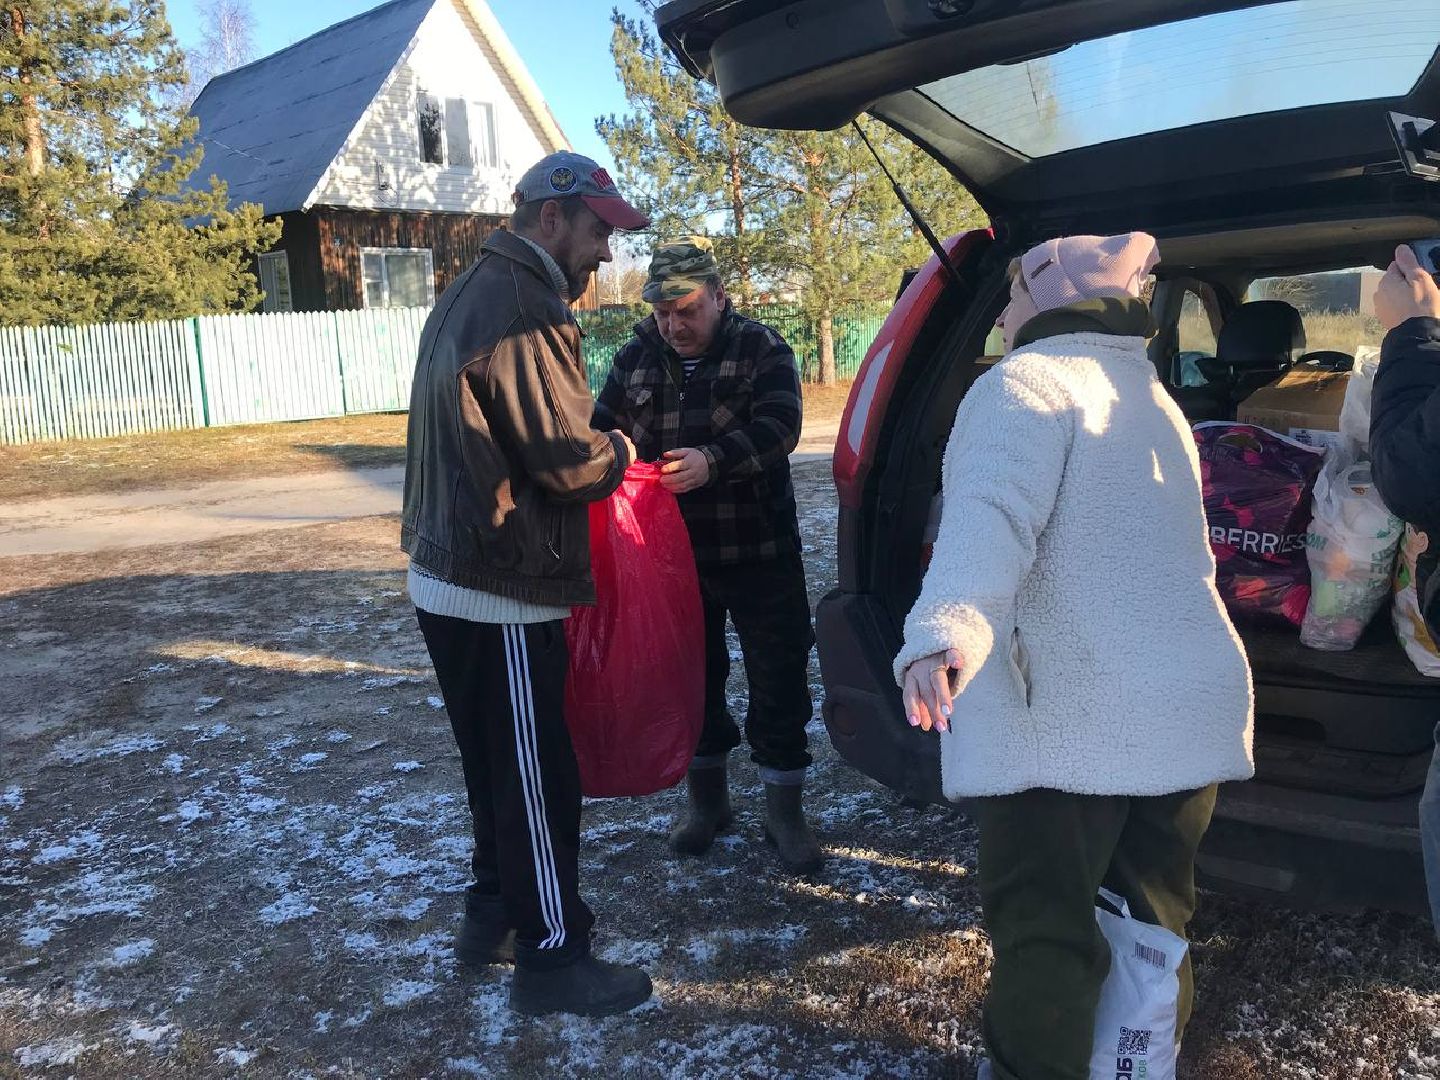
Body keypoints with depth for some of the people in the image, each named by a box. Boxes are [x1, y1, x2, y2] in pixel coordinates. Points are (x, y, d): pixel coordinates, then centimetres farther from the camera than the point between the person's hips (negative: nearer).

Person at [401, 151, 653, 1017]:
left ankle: (495, 913, 35)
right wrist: (619, 451, -1)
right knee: (537, 774, 1)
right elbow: (568, 461, -21)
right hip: (500, 595, -10)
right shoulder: (523, 309, -19)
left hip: (452, 578, 10)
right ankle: (553, 959, 15)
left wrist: (594, 445, 6)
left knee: (499, 762, 21)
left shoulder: (473, 295, 14)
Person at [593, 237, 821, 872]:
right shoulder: (635, 359, 6)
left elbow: (779, 426, -19)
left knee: (779, 682, 3)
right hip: (673, 558, 4)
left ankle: (784, 812, 20)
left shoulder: (762, 351, -6)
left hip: (759, 554, -3)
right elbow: (602, 427, 5)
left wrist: (713, 459, -36)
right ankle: (706, 800, 34)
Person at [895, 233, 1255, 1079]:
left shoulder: (1028, 380, -9)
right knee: (1153, 918, 22)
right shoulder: (1151, 397, 20)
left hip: (1069, 720, -9)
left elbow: (992, 516, -30)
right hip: (1191, 706, 9)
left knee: (1043, 933, 4)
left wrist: (946, 627, -44)